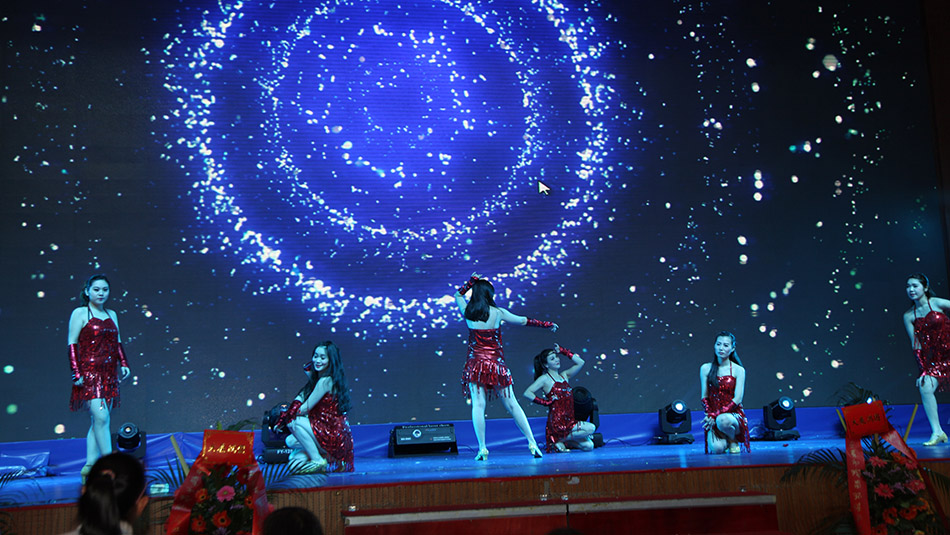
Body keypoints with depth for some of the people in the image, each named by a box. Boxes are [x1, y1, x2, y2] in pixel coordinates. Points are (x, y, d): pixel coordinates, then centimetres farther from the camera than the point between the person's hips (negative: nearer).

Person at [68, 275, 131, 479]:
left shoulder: (111, 315, 16)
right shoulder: (80, 313, -1)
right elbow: (72, 344, -5)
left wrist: (123, 363, 8)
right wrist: (76, 373, -12)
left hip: (109, 373, 6)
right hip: (89, 371, -6)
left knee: (97, 420, 6)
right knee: (101, 417, -14)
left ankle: (90, 464, 10)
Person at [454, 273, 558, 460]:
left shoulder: (467, 311, 2)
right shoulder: (497, 312, -1)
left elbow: (458, 295, 25)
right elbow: (523, 321, 10)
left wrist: (471, 281, 28)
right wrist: (546, 324, 23)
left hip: (475, 365, 0)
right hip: (496, 365, 0)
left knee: (478, 405, -5)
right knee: (512, 404, 5)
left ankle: (482, 448, -14)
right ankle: (532, 443, 8)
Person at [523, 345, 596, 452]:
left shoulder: (564, 375, 15)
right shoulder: (545, 379, -3)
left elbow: (580, 362, 14)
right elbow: (527, 393, -11)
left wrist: (563, 351, 12)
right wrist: (544, 402, -11)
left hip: (569, 422, 7)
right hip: (557, 423, -7)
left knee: (589, 446, -5)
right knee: (590, 428, -20)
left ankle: (563, 441, 12)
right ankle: (560, 440, -7)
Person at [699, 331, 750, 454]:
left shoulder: (738, 370, 0)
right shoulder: (706, 368, 7)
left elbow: (737, 399, -8)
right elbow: (704, 397, 6)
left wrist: (716, 415, -19)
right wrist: (710, 415, -13)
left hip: (733, 414, -2)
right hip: (713, 416, 2)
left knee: (723, 420, -40)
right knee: (717, 448, -27)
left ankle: (733, 440, -4)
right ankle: (724, 440, 12)